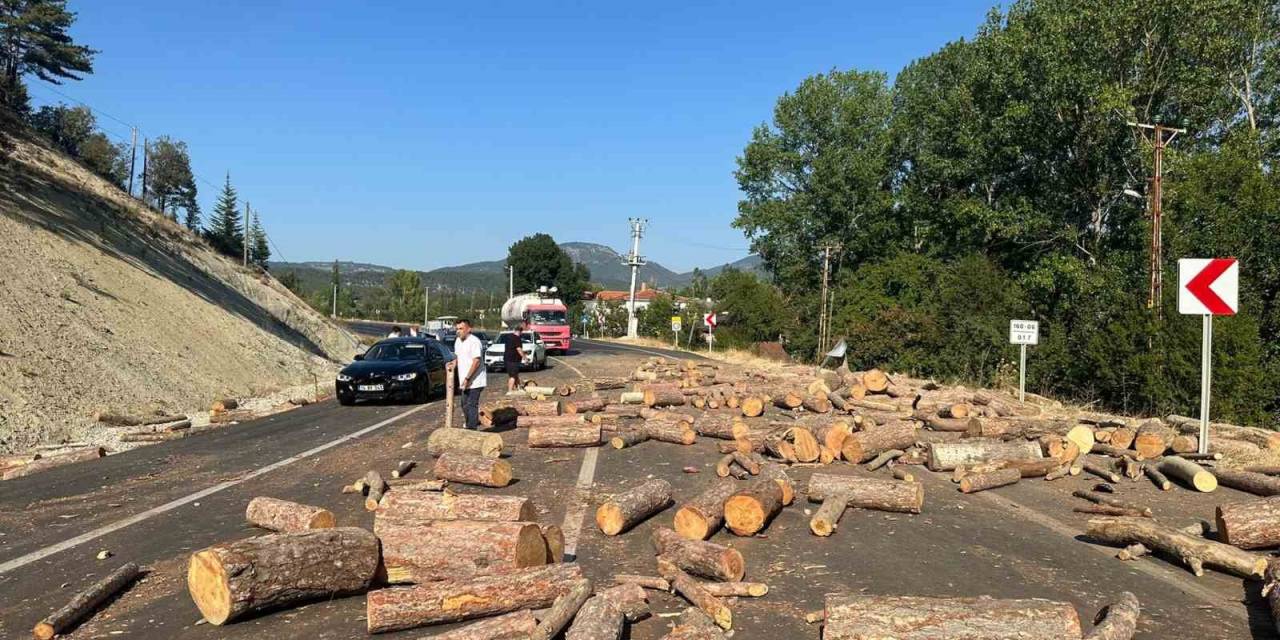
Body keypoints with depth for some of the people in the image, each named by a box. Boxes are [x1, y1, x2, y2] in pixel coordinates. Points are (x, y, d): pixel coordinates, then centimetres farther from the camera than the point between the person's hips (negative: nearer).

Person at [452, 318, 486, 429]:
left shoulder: (474, 342, -17)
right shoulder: (458, 341, 12)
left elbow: (477, 361, -23)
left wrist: (467, 378, -23)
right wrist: (454, 364, 6)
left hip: (475, 382, -9)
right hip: (465, 382, 9)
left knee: (471, 406, -10)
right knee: (465, 406, 17)